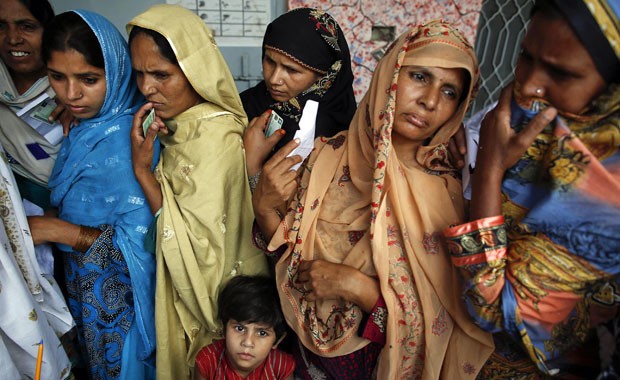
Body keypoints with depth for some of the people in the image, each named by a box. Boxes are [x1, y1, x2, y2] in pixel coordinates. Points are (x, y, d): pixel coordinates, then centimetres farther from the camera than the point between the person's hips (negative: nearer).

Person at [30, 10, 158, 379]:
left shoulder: (123, 140, -27)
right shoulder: (85, 125, -2)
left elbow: (141, 243, -26)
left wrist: (58, 230, -23)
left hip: (117, 294, -7)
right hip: (84, 283, 8)